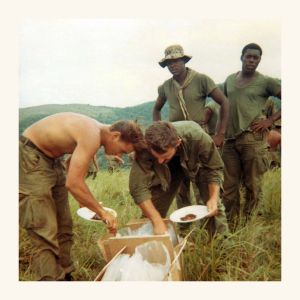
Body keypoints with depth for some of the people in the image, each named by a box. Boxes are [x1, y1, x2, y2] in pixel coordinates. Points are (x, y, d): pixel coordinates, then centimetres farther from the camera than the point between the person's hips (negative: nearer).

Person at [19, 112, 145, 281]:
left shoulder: (95, 132, 2)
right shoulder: (92, 137, -27)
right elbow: (73, 183, -29)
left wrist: (85, 200, 11)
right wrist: (102, 212, -20)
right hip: (29, 157, -10)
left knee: (63, 227, 12)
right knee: (45, 233, -13)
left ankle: (64, 276, 22)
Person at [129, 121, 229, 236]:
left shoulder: (198, 137, -42)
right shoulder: (145, 149, -40)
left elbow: (214, 168, -26)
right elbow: (138, 187, -41)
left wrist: (213, 198, -39)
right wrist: (158, 222, -46)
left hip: (198, 164, 0)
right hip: (166, 170, 1)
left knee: (213, 206, -10)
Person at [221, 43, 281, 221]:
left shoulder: (266, 82, 0)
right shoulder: (230, 80, 14)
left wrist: (271, 120, -7)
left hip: (253, 139, -4)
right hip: (230, 139, 5)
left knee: (252, 185, 0)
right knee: (229, 186, 7)